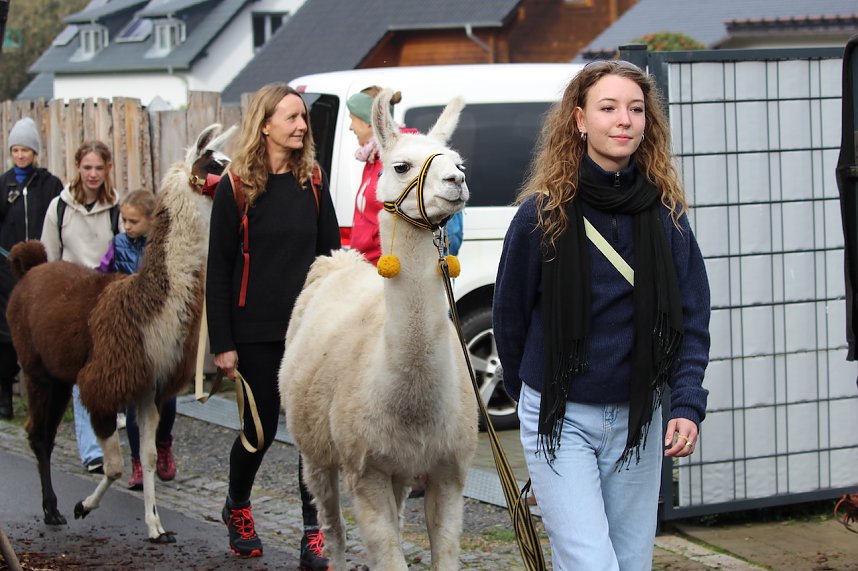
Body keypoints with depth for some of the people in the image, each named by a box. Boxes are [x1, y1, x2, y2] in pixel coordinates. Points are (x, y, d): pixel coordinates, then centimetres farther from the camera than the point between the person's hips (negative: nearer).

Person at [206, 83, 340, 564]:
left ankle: (313, 532, 6)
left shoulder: (312, 182, 5)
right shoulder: (236, 186, -5)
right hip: (257, 331, -2)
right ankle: (238, 507, 34)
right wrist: (222, 342, -7)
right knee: (261, 428, 8)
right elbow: (219, 268, -4)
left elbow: (330, 253, 9)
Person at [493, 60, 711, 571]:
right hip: (560, 415, -3)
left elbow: (692, 319, 2)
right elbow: (510, 314, 3)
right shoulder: (542, 213, -8)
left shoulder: (667, 213, 0)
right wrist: (528, 394, 13)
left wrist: (688, 405, -9)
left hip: (637, 417, 4)